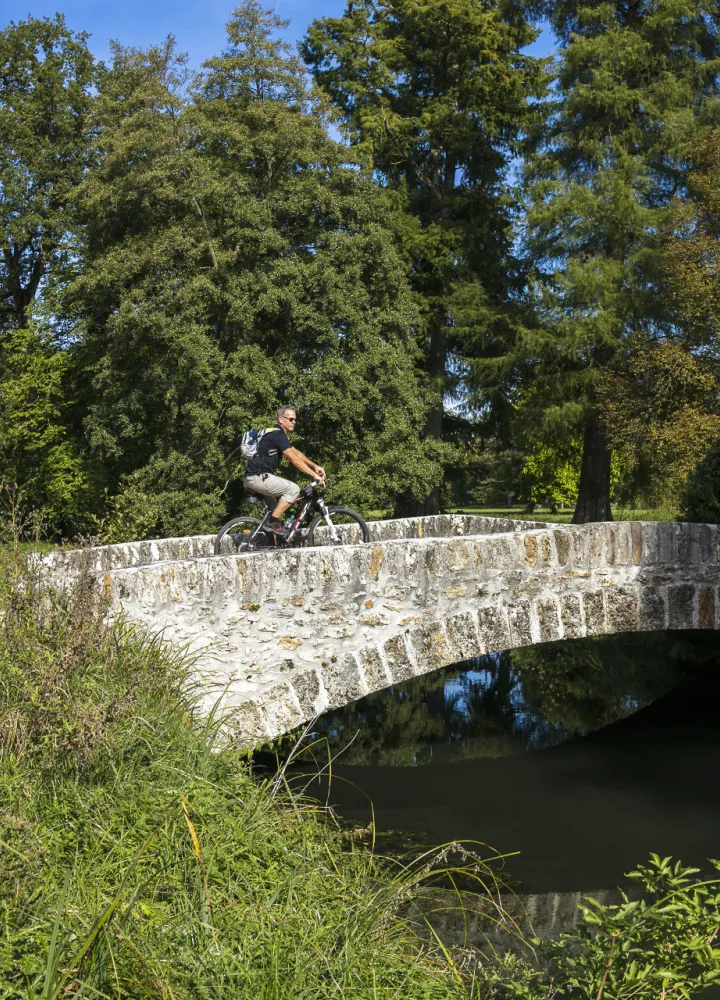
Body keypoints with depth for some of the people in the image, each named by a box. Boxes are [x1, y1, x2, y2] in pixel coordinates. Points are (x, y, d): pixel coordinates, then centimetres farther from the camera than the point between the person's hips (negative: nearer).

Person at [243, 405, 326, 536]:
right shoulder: (277, 435, -13)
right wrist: (314, 475, -17)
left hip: (254, 477, 10)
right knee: (293, 489, -11)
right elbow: (294, 459, -18)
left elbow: (296, 453, 22)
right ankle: (273, 522, -9)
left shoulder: (278, 434, 19)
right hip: (257, 477, -10)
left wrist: (315, 466, 14)